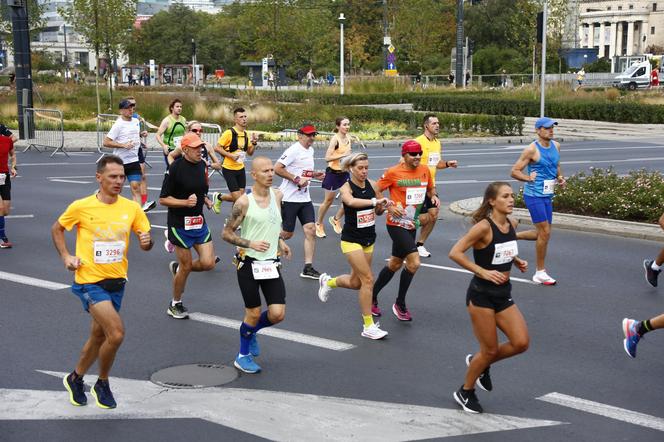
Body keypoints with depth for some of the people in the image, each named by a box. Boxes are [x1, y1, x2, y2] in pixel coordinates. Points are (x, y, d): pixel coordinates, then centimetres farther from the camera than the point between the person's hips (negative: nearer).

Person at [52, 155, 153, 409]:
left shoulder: (131, 208, -1)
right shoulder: (81, 207, -10)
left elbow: (145, 241, 4)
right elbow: (56, 229, 7)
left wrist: (147, 241, -19)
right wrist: (65, 256, -4)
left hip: (116, 281, 5)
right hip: (90, 281, -5)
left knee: (98, 336, 18)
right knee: (116, 334, -18)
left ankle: (76, 379, 43)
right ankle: (102, 384, 7)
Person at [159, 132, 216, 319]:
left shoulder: (202, 165, 6)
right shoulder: (176, 168, -15)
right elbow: (163, 199, -13)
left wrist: (206, 200, 4)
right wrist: (185, 202, -24)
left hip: (199, 221, 6)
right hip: (180, 224, -6)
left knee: (208, 263, -2)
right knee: (187, 265, 2)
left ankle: (177, 268, 28)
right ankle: (175, 304, 23)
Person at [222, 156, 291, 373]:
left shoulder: (277, 195, 4)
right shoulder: (244, 202, -13)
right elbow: (226, 233, -7)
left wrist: (280, 241, 8)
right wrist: (251, 244, -19)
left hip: (272, 264, 5)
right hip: (249, 264, -5)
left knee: (277, 314, -2)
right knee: (254, 313, 3)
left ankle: (250, 331, 30)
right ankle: (243, 356, 26)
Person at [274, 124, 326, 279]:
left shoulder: (310, 150, 13)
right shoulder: (294, 150, -14)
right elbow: (277, 168, -21)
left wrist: (314, 174, 10)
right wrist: (297, 179, -22)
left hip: (304, 198, 8)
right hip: (289, 198, -7)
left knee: (311, 230, -4)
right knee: (287, 234, -1)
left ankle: (308, 268, 0)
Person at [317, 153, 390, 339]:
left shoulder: (371, 184, 1)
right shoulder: (346, 187, -15)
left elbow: (377, 211, 11)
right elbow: (351, 201, -40)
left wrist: (381, 207, -11)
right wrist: (374, 200, -47)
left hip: (369, 239, 6)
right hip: (351, 240, -6)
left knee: (355, 282, 15)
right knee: (368, 279, -13)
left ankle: (328, 281, 46)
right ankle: (368, 326, -2)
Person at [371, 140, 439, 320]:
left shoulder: (425, 170, 2)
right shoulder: (393, 172, -12)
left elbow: (430, 189, 19)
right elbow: (375, 191, -6)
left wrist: (433, 197, -3)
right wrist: (389, 207, -19)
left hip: (411, 224, 7)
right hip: (397, 223, -7)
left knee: (395, 264, 17)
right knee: (414, 262, -17)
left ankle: (372, 296, 35)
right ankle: (400, 304, 0)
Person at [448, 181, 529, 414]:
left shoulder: (512, 224, 4)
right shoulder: (484, 227, -19)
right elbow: (455, 253, -22)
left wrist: (516, 261, 4)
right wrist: (483, 272, -25)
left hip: (503, 294, 7)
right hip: (481, 294, -7)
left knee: (521, 343, -2)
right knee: (490, 350, 1)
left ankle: (479, 363, 25)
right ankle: (466, 392, 25)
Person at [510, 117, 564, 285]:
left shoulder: (556, 146, 8)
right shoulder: (532, 149, -13)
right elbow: (514, 171, -11)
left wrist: (560, 177, 7)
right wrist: (528, 178, -27)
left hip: (547, 195, 8)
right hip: (534, 195, -8)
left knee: (542, 233, 12)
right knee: (545, 232, -7)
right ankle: (540, 273, 4)